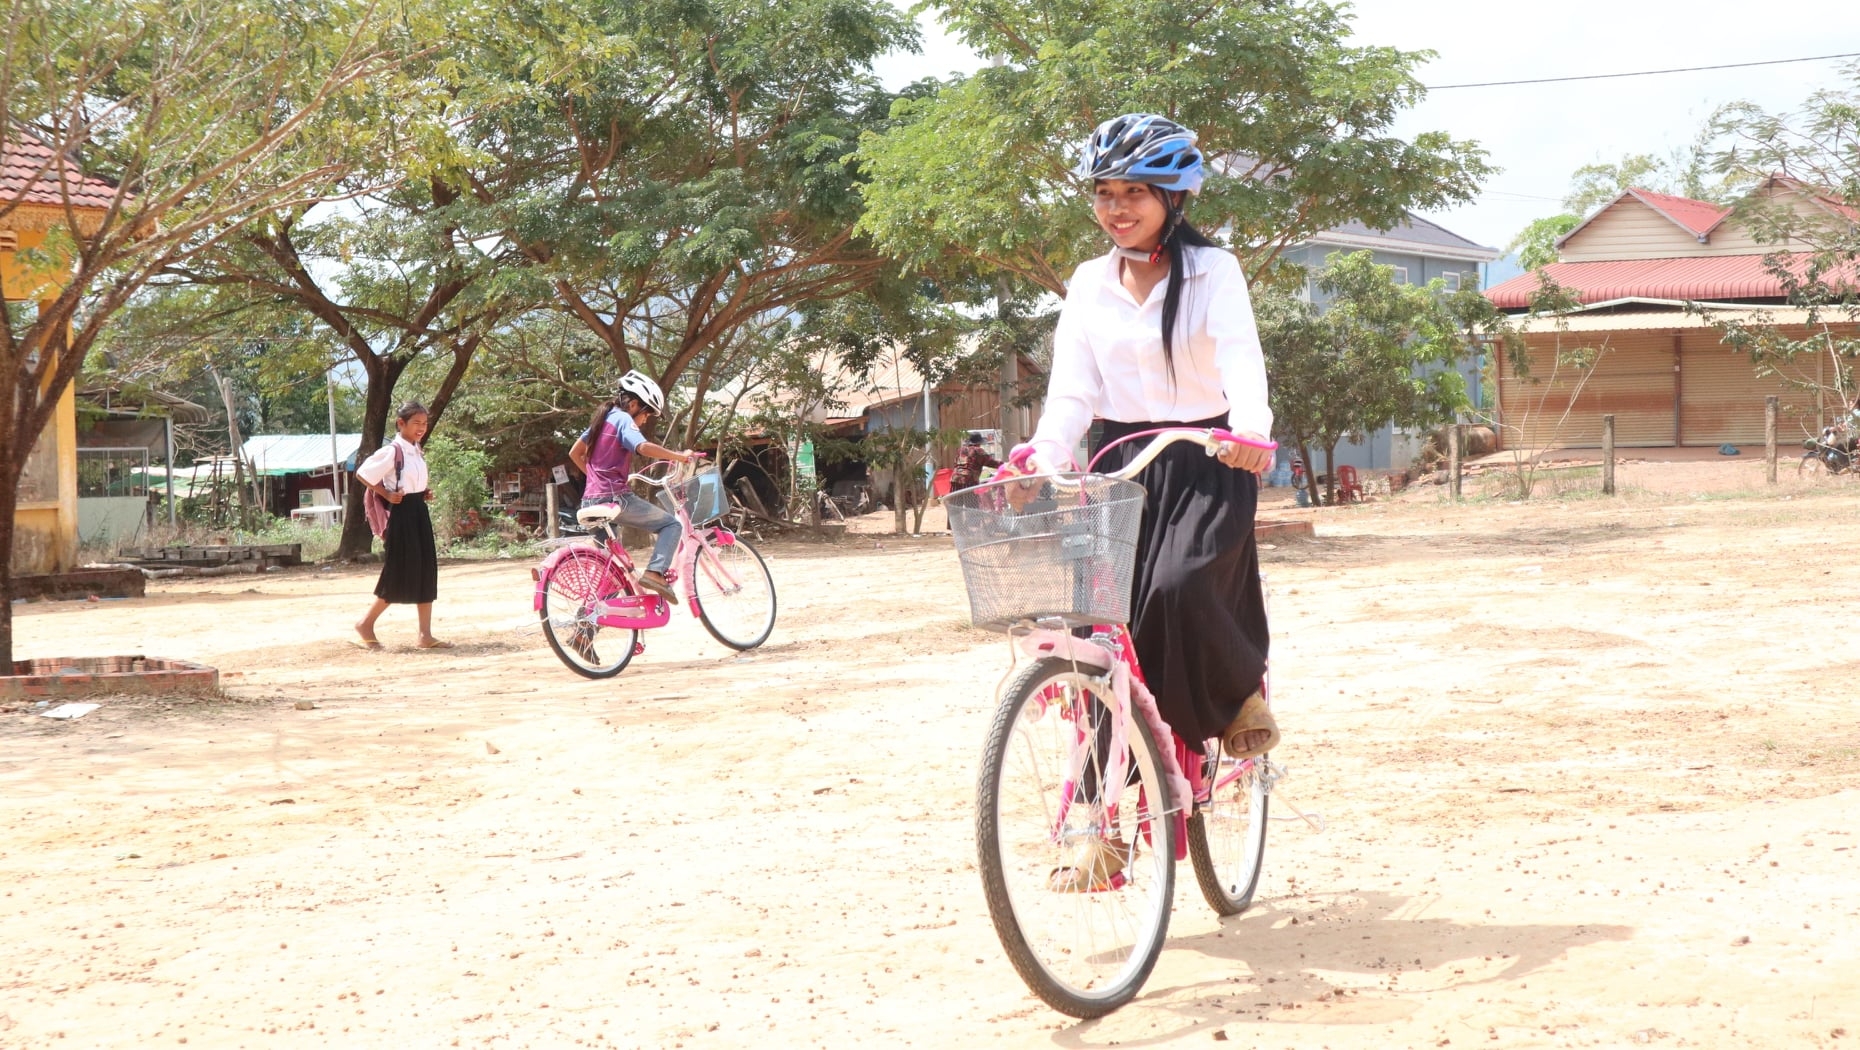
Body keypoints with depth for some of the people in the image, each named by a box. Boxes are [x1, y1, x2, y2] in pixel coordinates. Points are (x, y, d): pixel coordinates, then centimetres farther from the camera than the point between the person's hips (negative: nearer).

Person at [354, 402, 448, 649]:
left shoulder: (417, 451, 12)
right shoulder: (392, 451, -13)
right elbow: (363, 473, -14)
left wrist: (423, 493, 9)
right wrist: (386, 494, -13)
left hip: (419, 513, 8)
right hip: (401, 515, -8)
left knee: (426, 573, 4)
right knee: (398, 575, -5)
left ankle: (425, 635, 6)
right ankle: (366, 624, 11)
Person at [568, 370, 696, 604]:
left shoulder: (602, 419, 18)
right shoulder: (623, 419, -8)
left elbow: (574, 453, 25)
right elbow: (644, 447, -27)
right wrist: (679, 456, -20)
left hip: (591, 501, 9)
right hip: (615, 498, -9)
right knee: (671, 524, -1)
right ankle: (655, 572, -19)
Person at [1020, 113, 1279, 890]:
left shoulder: (1212, 271, -3)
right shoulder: (1089, 285, 7)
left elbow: (1242, 360, -19)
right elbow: (1072, 389, 0)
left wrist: (1251, 428, -40)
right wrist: (1043, 461, -20)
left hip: (1205, 466, -3)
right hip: (1122, 465, 4)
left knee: (1181, 588, -30)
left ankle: (1242, 690, 4)